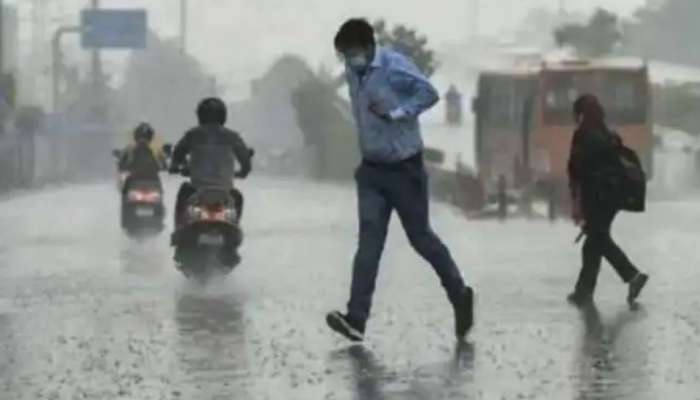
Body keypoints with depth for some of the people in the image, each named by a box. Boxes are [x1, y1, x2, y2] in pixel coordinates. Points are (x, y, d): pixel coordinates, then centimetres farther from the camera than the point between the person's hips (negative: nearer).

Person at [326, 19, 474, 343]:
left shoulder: (394, 66, -17)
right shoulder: (352, 71, 4)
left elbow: (429, 93, -22)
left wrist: (396, 113, -27)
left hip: (404, 168, -5)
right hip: (371, 170, 5)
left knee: (420, 237, 5)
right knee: (369, 240, -6)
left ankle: (460, 296, 27)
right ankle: (356, 319, -16)